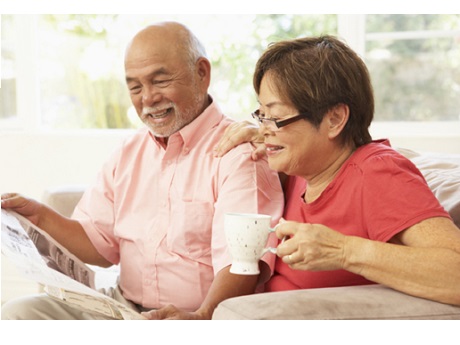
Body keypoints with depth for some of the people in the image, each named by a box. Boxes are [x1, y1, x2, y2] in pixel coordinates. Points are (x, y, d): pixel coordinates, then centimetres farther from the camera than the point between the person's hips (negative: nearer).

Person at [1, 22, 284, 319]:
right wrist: (41, 216, 1)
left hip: (206, 320, -7)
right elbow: (101, 244, 17)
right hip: (124, 311, 7)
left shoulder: (239, 153, -11)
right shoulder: (129, 154, 15)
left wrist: (201, 318, -38)